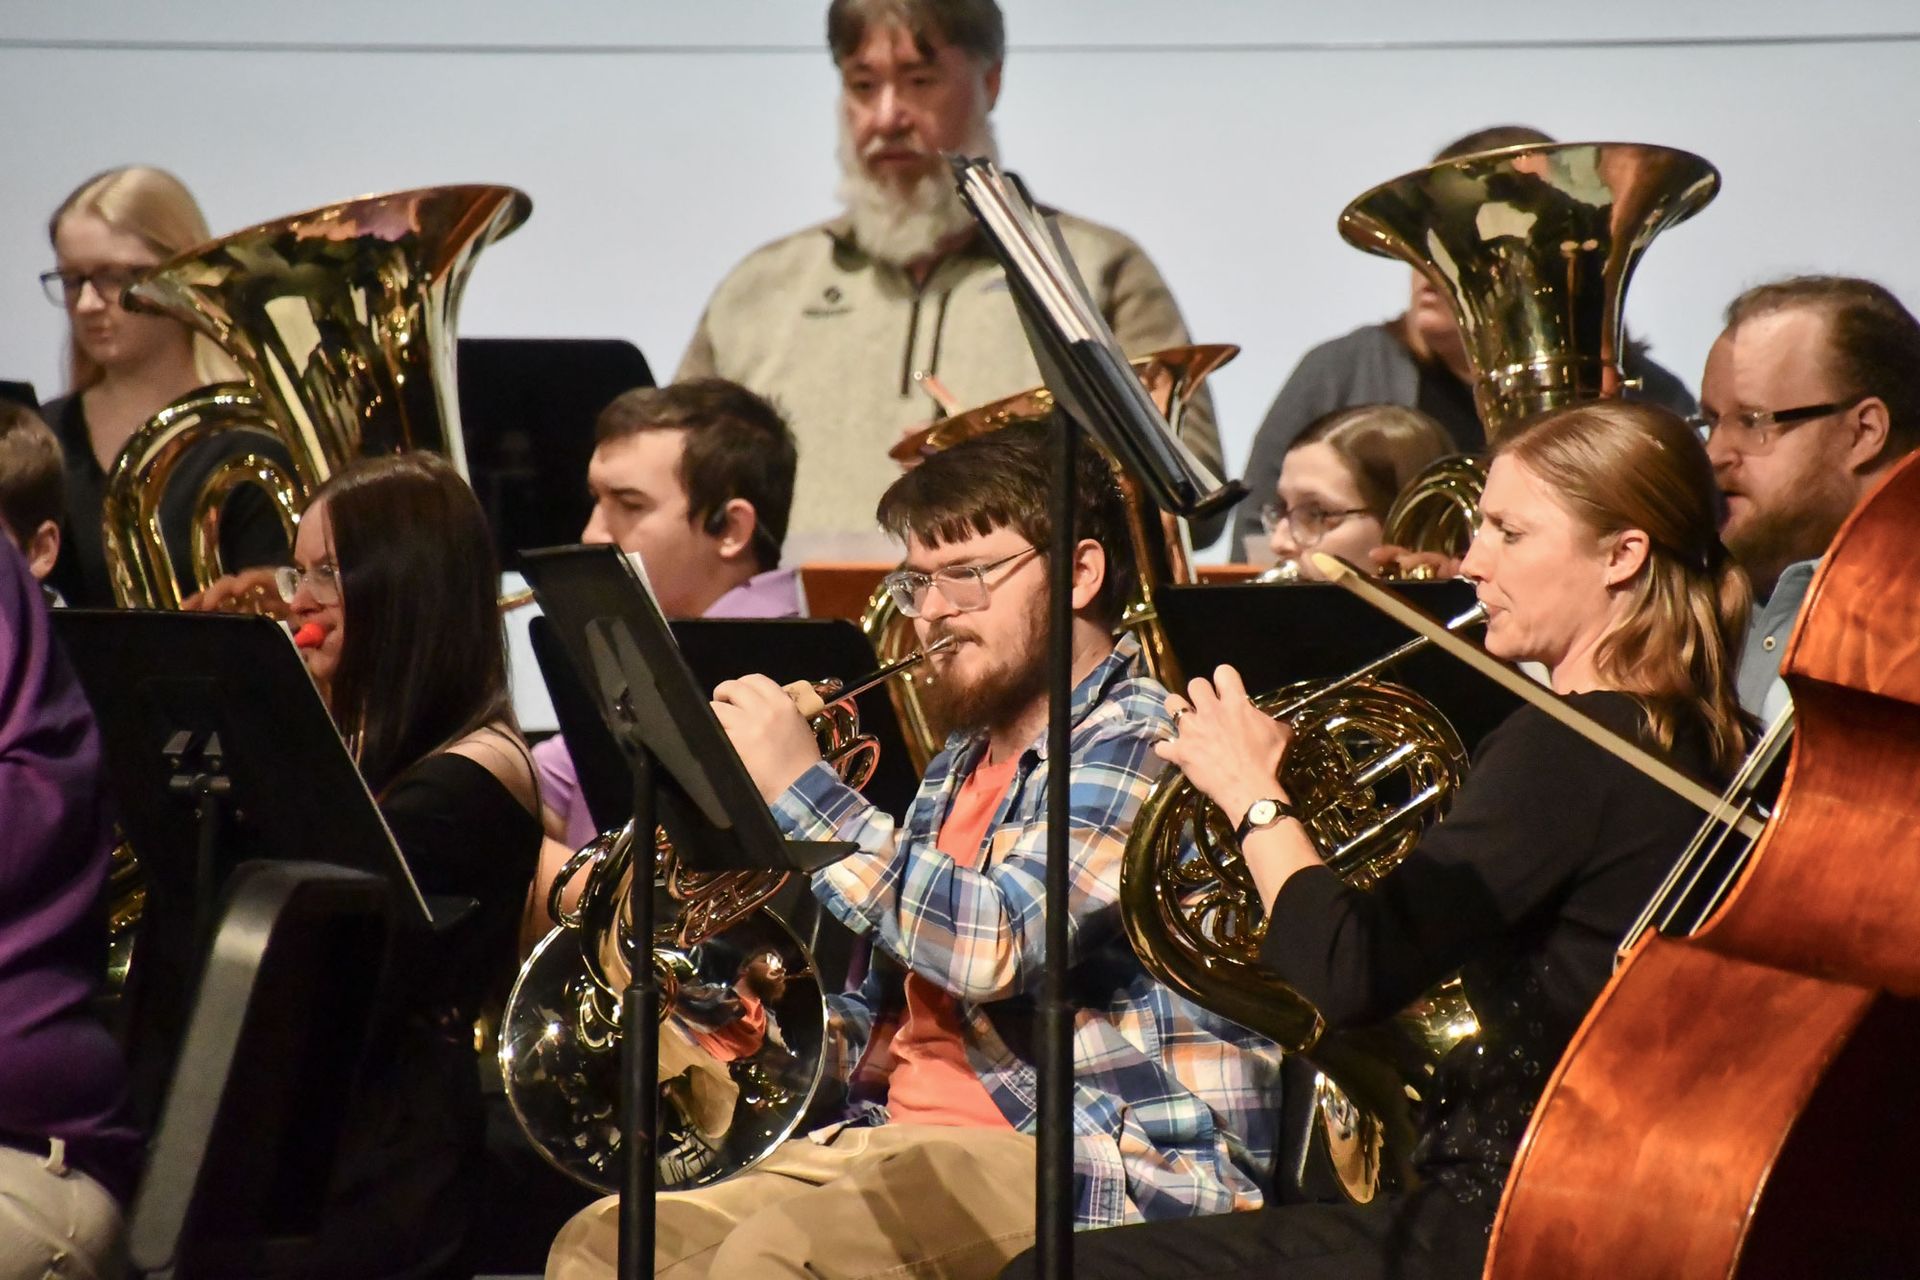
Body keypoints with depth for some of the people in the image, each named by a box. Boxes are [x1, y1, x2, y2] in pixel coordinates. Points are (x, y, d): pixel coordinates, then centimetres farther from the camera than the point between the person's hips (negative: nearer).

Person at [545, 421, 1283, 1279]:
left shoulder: (1138, 742, -8)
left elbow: (1000, 943, -24)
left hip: (1114, 1174, -9)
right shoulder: (964, 761, 20)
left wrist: (800, 789, -18)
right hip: (904, 1141, 9)